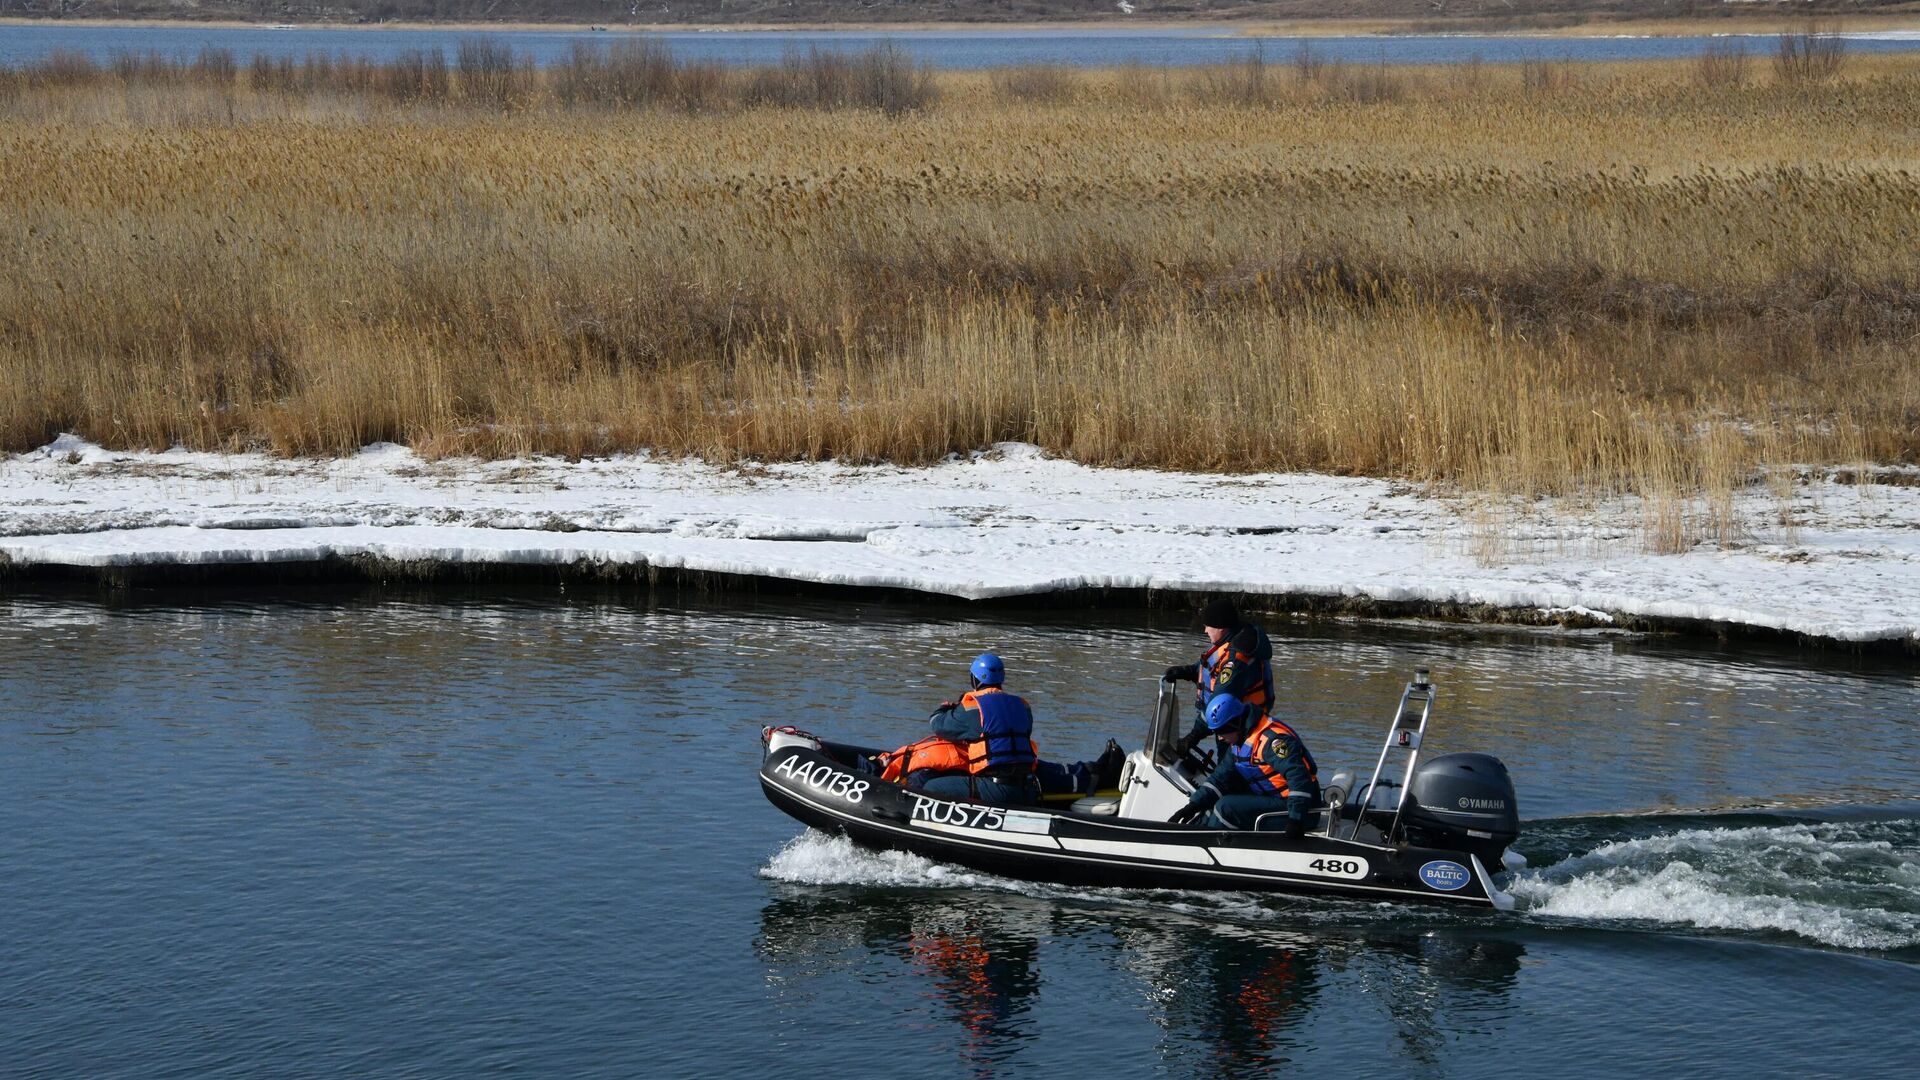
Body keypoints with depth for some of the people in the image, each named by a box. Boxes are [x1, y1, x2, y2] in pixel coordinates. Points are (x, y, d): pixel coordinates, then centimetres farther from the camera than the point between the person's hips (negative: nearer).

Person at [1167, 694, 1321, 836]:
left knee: (1226, 807, -19)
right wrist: (1194, 805, 3)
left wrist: (1296, 818, -38)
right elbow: (1221, 776, 13)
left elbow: (1298, 776, -31)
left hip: (1287, 803, -11)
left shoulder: (1272, 739, -23)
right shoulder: (1240, 740, 10)